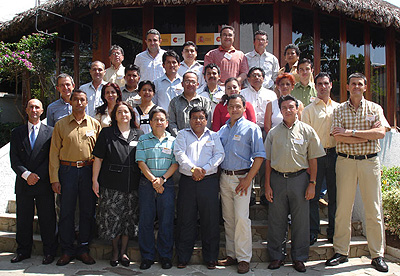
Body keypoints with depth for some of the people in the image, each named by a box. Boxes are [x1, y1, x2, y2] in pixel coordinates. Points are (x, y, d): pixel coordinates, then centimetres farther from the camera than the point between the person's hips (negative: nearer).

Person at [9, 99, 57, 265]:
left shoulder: (50, 132, 2)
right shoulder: (17, 133, 10)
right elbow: (14, 159, 2)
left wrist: (37, 175, -13)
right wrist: (26, 175, -14)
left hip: (44, 183, -2)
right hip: (23, 184, 3)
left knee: (47, 219, 3)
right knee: (23, 219, 11)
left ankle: (49, 252, 16)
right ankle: (23, 251, 27)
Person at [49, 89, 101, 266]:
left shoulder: (95, 124, 8)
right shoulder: (61, 124, 6)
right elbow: (54, 152, 3)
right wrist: (54, 178, -5)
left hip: (88, 171, 1)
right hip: (67, 170, 0)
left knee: (87, 211, 5)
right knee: (66, 211, 3)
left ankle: (83, 249, 18)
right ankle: (67, 250, 15)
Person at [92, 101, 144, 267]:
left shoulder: (139, 134, 9)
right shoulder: (106, 133, 3)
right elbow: (98, 158, 1)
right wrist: (95, 180, -4)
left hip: (133, 185, 2)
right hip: (111, 184, -2)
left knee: (129, 218, 7)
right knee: (112, 217, 3)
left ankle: (123, 251, 23)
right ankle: (115, 250, 24)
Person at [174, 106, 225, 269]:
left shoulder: (213, 136, 14)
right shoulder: (183, 134, 13)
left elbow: (219, 155, 1)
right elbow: (179, 153, -1)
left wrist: (204, 169, -12)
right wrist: (193, 168, -15)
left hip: (209, 181, 0)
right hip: (187, 181, 0)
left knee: (210, 220, 3)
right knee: (185, 220, 4)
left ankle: (210, 258, 15)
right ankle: (183, 257, 16)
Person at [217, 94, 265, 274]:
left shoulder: (251, 128, -2)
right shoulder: (222, 130, 14)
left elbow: (259, 156, -8)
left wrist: (248, 179, -14)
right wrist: (219, 175, 4)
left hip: (241, 177, -5)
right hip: (224, 177, 5)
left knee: (241, 217, -8)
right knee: (228, 218, 10)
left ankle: (244, 258, 3)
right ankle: (231, 255, 20)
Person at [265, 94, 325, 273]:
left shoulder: (307, 131, 3)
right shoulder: (273, 133, 7)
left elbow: (313, 159, 4)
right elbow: (268, 161, 8)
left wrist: (312, 184, -3)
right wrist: (267, 185, 2)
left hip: (299, 178, -1)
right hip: (277, 179, 1)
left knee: (300, 220, 5)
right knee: (276, 220, 7)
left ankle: (299, 258, 21)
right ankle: (277, 256, 22)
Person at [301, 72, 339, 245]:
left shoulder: (339, 108, 14)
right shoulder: (309, 109, 4)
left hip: (334, 153, 3)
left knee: (335, 195, 7)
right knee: (313, 194, 0)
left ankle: (333, 231, 19)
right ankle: (312, 232, 11)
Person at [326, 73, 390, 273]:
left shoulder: (375, 109, 9)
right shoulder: (339, 110, 7)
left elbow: (381, 133, -8)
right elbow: (338, 137, -7)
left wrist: (351, 132, -12)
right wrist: (368, 135, -9)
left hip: (370, 161, 1)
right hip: (345, 161, 0)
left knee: (373, 209, 3)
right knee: (343, 208, 2)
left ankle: (377, 255, 15)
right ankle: (341, 252, 14)